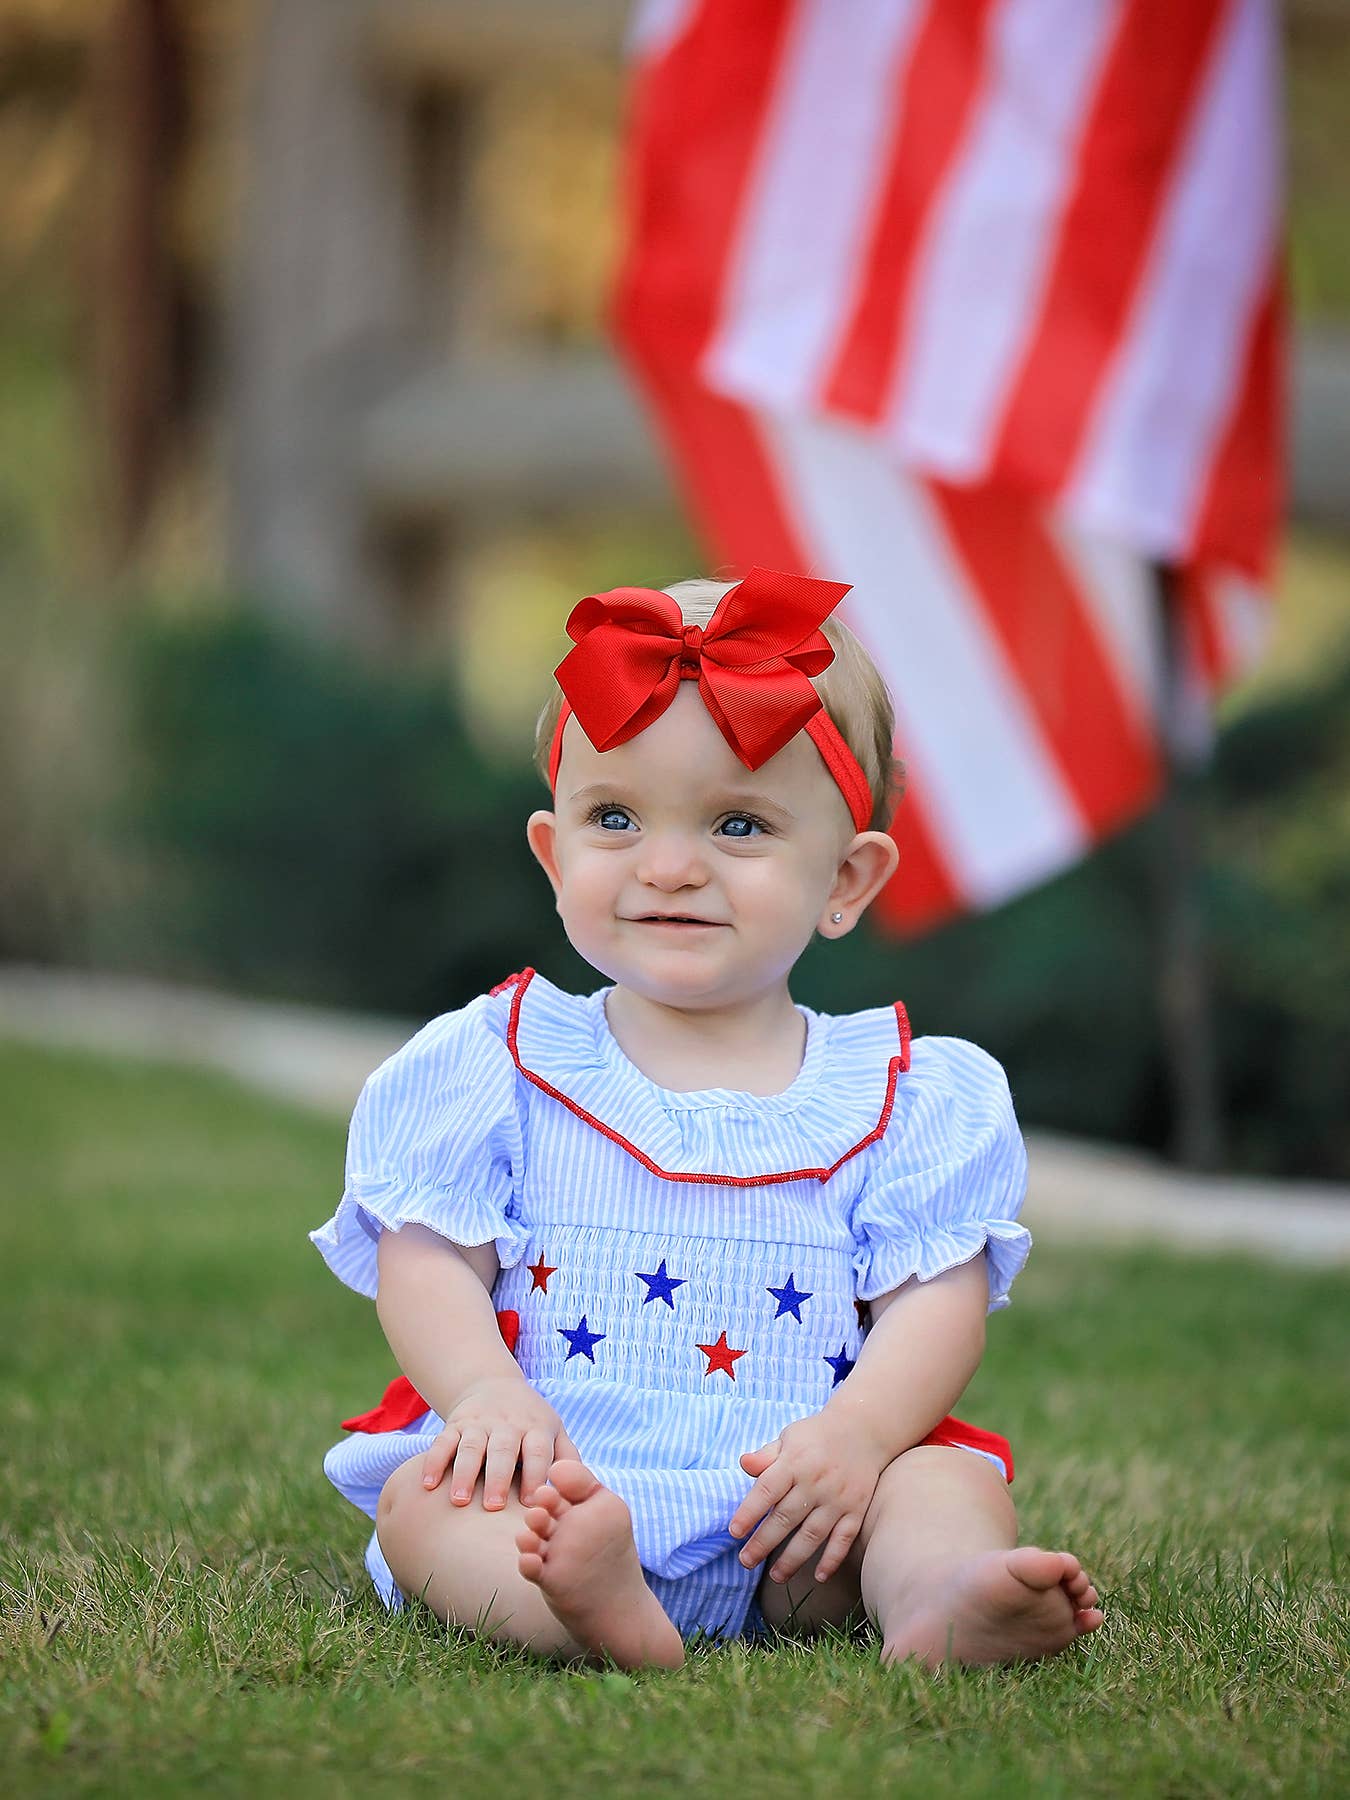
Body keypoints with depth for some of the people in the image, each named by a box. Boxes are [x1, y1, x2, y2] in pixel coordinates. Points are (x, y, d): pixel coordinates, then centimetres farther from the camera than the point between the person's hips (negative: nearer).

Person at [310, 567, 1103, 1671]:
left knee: (948, 1479, -22)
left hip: (791, 1502, 1)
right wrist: (491, 1393, -18)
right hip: (556, 1478, -1)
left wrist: (855, 1431, -19)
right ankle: (590, 1606, -60)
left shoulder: (907, 1095, 9)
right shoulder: (499, 1064, 10)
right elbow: (427, 1261, 3)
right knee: (424, 1499, -29)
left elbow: (936, 1301, 2)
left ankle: (939, 1600, -54)